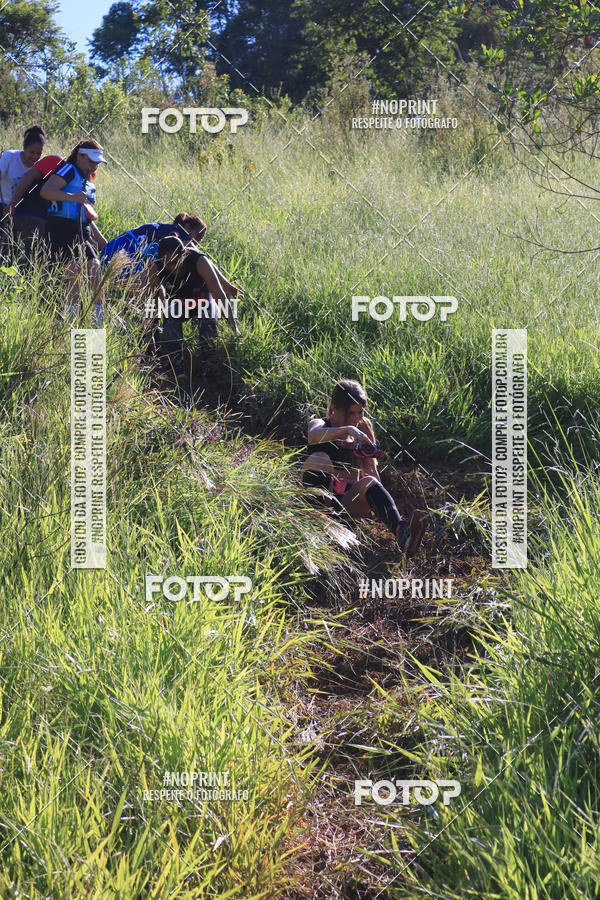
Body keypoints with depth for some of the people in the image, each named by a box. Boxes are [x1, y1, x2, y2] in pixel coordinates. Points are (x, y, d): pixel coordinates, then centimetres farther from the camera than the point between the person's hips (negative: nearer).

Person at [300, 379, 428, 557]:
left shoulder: (361, 431, 20)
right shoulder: (320, 424, 8)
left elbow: (371, 472, 19)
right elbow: (314, 435, -19)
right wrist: (348, 429, -34)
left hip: (351, 499, 2)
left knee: (368, 482, -33)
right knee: (319, 458, -30)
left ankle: (400, 530, -62)